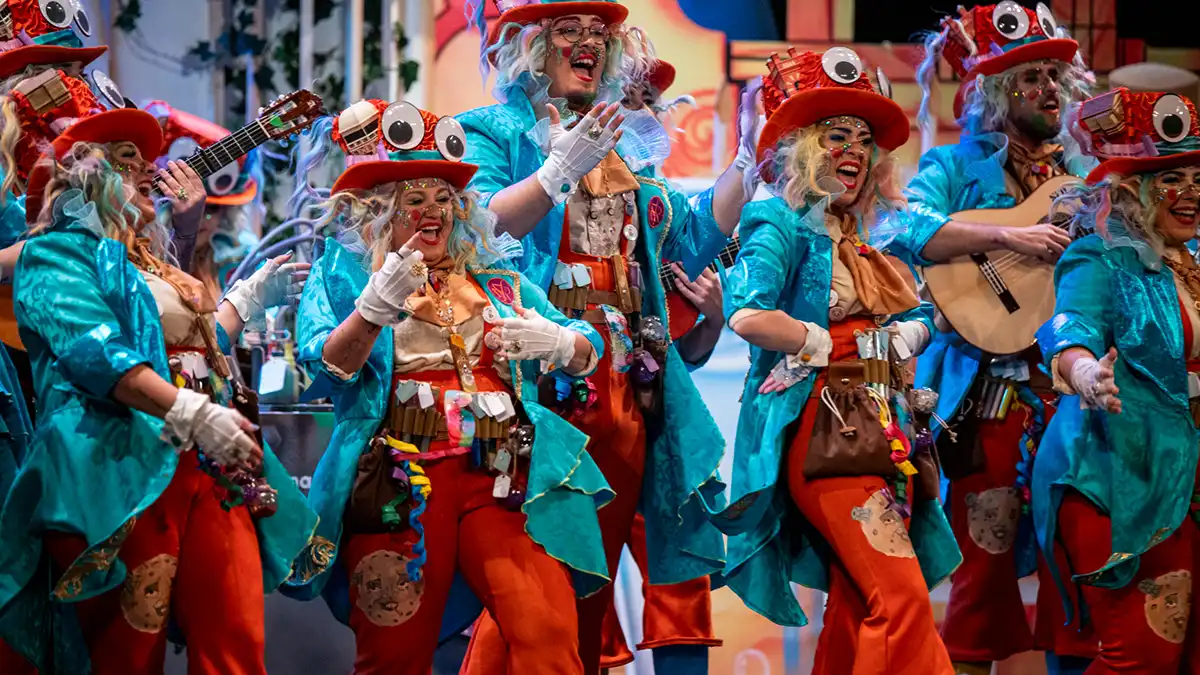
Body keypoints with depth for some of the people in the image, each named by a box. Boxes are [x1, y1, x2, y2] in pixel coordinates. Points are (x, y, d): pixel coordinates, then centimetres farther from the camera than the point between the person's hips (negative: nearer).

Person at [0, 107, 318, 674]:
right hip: (125, 471, -8)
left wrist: (252, 296, 43)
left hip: (211, 469, 8)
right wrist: (191, 414, -24)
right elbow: (93, 351, -15)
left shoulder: (151, 264, 28)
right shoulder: (58, 253, 1)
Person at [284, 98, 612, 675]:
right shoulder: (343, 271, 13)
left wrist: (556, 342, -4)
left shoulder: (495, 275, 23)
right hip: (400, 482, -2)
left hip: (504, 476, 2)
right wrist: (376, 305, -19)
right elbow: (326, 369, -3)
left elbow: (587, 354, 19)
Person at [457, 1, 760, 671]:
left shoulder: (626, 147, 21)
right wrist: (558, 172, -27)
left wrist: (748, 161, 9)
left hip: (623, 386, 7)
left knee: (595, 586, 9)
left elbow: (692, 240, 17)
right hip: (541, 386, -7)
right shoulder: (492, 132, 1)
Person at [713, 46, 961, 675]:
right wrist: (832, 346, -10)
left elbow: (920, 316, 25)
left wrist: (906, 335, 2)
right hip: (822, 429, -8)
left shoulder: (865, 240, 20)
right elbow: (746, 315, -20)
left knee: (856, 611, 5)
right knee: (903, 599, -19)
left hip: (880, 431, 8)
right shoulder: (783, 226, -3)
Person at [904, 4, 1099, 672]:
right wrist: (1007, 238, -22)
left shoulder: (1086, 173, 18)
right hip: (990, 385, -4)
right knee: (989, 552, -5)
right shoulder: (956, 166, 4)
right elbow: (910, 231, -16)